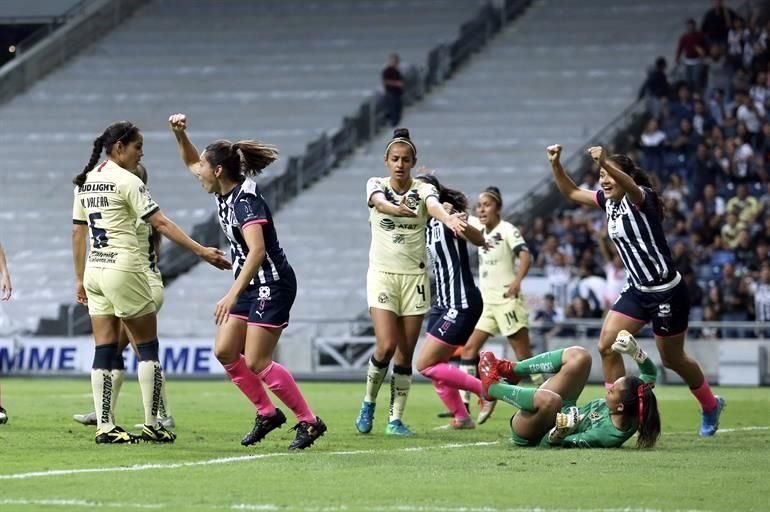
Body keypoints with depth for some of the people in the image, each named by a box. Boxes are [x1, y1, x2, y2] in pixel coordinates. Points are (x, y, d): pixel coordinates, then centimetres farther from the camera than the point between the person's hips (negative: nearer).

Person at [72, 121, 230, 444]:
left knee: (104, 350, 6)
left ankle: (104, 426, 1)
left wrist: (80, 279, 19)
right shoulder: (126, 181, -11)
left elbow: (77, 232, 14)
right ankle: (152, 425, 3)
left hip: (94, 271, 7)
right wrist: (201, 251, -15)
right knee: (148, 346, 3)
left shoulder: (85, 181, 11)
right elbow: (161, 224, -15)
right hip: (123, 270, -7)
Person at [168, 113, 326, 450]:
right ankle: (267, 413, 17)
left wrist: (232, 295, -38)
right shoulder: (224, 193, 5)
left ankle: (309, 422, -3)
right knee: (224, 352, 7)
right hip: (252, 286, 10)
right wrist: (180, 134, 5)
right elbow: (190, 163, 23)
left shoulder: (245, 201, -22)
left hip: (272, 286, -10)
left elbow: (257, 251, -33)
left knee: (256, 363, -11)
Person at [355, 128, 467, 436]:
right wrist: (397, 209, -51)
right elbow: (380, 203, -26)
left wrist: (448, 218, -49)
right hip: (382, 273, -1)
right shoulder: (376, 185, -1)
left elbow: (434, 206, -24)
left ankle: (396, 419, 10)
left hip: (414, 276, 2)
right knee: (386, 346, -15)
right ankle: (369, 402, 9)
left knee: (405, 354, 2)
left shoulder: (423, 189, 0)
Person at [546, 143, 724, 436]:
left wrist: (607, 163, -65)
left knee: (672, 359, 9)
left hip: (667, 291, -7)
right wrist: (556, 164, -6)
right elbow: (571, 192, 13)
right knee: (607, 346, -8)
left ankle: (711, 405, 33)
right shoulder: (608, 201, 2)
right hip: (638, 290, 7)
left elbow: (631, 188, -45)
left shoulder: (641, 198, -20)